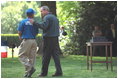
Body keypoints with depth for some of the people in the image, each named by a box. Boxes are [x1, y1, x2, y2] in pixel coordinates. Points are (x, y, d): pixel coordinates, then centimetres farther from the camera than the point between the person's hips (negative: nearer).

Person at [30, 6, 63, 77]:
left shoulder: (47, 17, -9)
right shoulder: (54, 17, 20)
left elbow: (44, 26, -23)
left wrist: (34, 23, -19)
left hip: (49, 38, -8)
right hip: (55, 38, 8)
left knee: (46, 56, -1)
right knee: (56, 55, 4)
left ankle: (44, 72, 4)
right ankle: (59, 71, -2)